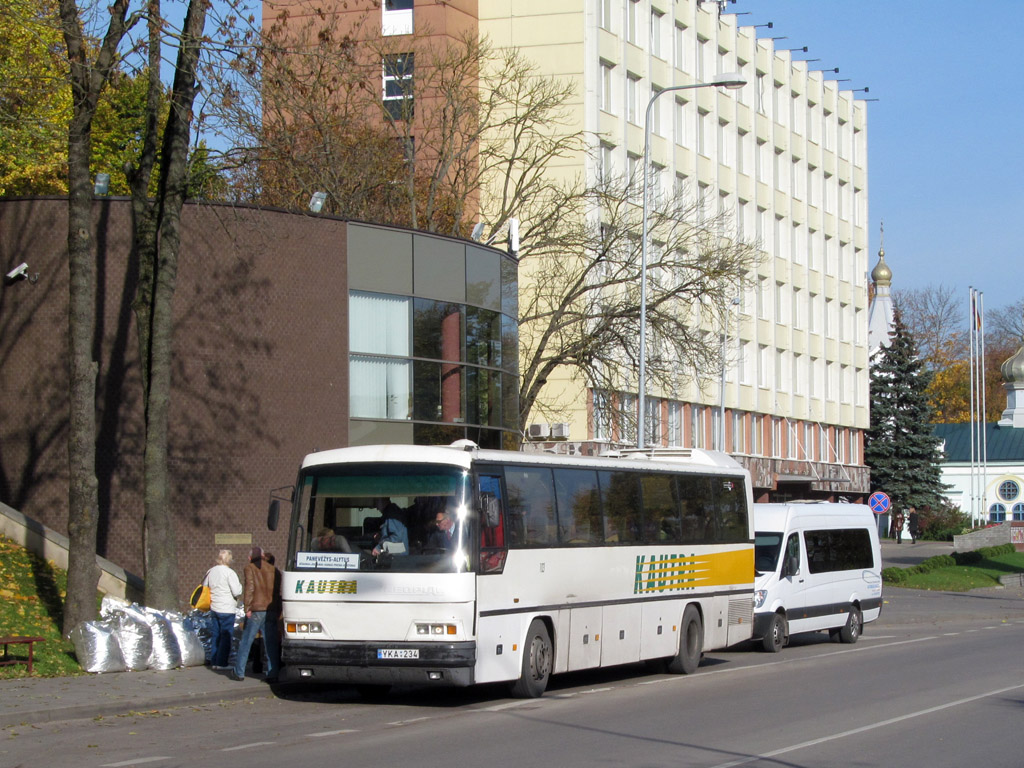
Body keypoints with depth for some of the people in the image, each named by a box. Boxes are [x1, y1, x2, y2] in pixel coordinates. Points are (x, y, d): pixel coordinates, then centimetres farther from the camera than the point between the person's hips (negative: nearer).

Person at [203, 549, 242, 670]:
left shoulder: (211, 571, 8)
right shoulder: (229, 572, -14)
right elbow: (237, 592, -15)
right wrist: (240, 586, 4)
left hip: (214, 608, 7)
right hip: (226, 609, -7)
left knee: (216, 635, 14)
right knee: (226, 636, -1)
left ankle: (214, 661, 17)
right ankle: (221, 663, -3)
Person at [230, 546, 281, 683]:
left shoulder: (250, 567, 0)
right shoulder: (273, 569, 12)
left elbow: (249, 587, -11)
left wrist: (247, 607, -11)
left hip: (256, 610, -3)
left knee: (246, 642, 7)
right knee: (271, 644, 6)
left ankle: (239, 672, 12)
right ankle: (272, 674, 1)